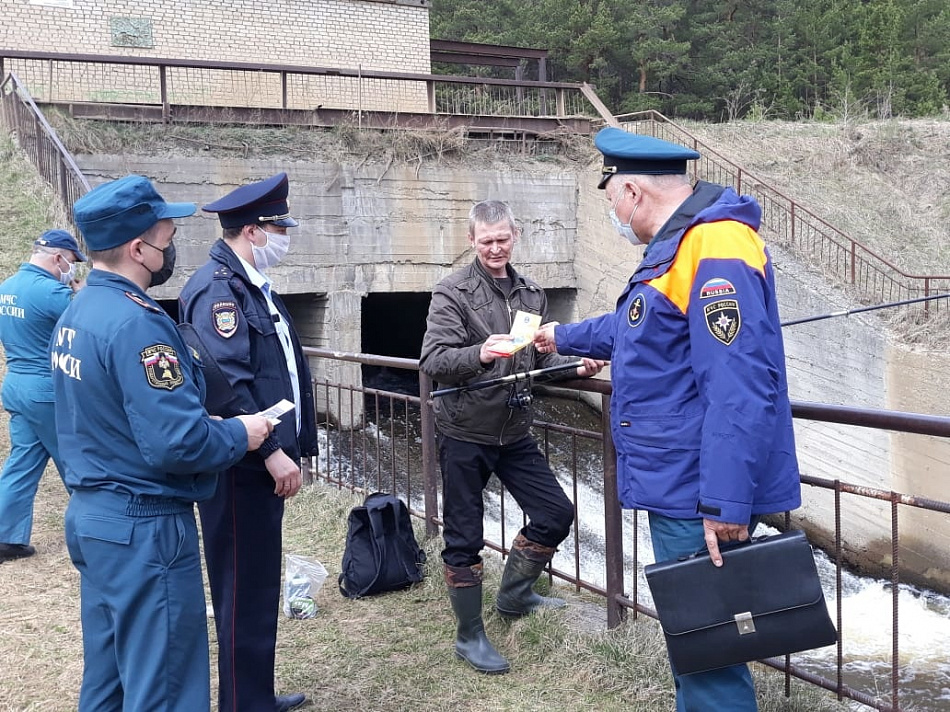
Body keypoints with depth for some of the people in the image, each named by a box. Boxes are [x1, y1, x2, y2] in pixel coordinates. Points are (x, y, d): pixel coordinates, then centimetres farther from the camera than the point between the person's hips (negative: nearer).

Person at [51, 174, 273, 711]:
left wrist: (213, 424, 14)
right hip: (145, 527, -9)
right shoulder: (136, 323, -21)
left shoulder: (77, 312, 8)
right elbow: (178, 443, -27)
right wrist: (240, 435, -9)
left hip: (92, 515, 9)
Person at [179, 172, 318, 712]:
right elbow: (226, 383, -24)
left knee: (261, 585, 18)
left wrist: (289, 446, 17)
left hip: (265, 463, 10)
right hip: (242, 467, -10)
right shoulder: (218, 288, -16)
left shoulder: (254, 284, 15)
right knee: (245, 591, 0)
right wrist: (271, 451, -24)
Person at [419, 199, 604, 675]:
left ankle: (513, 596, 29)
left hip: (514, 431, 6)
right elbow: (432, 361, -19)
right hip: (465, 434, -5)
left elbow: (541, 359, 13)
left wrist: (576, 366, -6)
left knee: (556, 514, 7)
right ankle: (469, 636, 19)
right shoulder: (452, 293, -9)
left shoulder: (531, 294, 8)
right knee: (464, 537, 3)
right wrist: (480, 354, -35)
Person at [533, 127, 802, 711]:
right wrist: (564, 338, 47)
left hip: (699, 498, -10)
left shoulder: (715, 246, -20)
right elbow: (634, 329, 34)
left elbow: (738, 385, -27)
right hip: (678, 485, 10)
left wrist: (726, 504, -28)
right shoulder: (678, 247, 16)